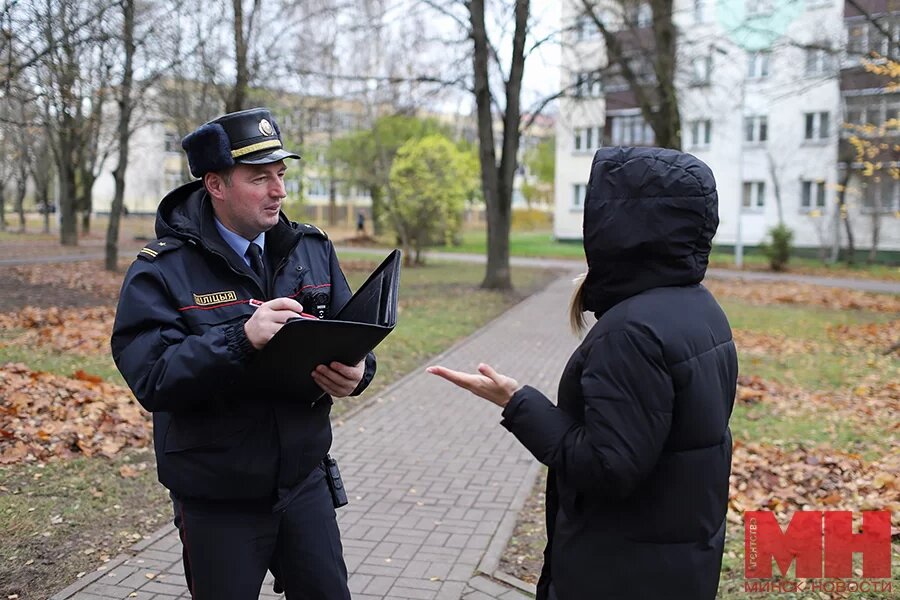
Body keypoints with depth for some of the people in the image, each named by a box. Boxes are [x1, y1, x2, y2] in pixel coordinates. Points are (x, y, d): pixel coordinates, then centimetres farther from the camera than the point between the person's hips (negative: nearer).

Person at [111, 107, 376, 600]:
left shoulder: (313, 250, 1)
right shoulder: (161, 272, -13)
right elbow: (151, 379, -22)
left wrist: (355, 372, -20)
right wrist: (242, 338, -35)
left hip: (304, 483, 4)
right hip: (217, 505, -3)